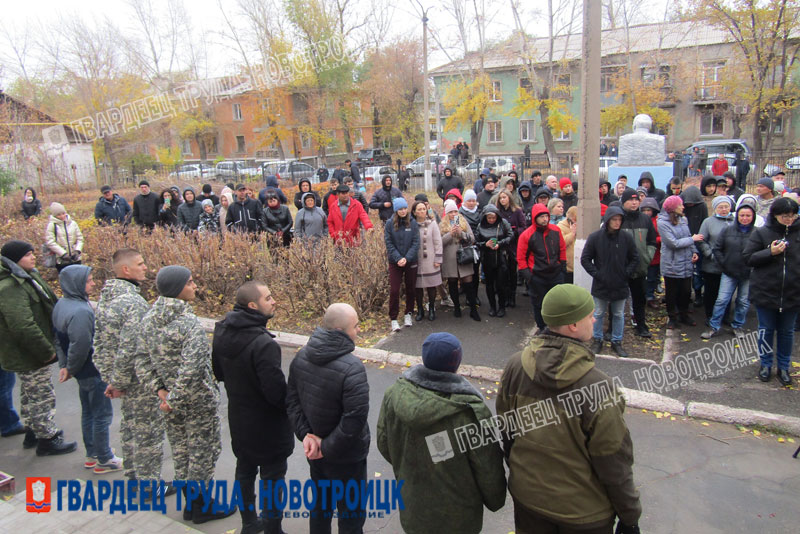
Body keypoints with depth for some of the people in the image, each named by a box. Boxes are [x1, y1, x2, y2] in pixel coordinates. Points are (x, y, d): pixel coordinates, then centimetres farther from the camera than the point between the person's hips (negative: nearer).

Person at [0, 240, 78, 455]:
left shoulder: (28, 277, 8)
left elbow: (50, 303, 19)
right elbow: (23, 327, -30)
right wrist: (46, 351, -23)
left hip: (30, 353, 11)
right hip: (27, 356, -11)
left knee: (30, 394, 22)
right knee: (42, 396, 1)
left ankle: (32, 432, 37)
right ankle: (47, 439, 14)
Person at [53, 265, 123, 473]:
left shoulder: (62, 304, 5)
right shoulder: (81, 311, -27)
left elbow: (59, 339, 10)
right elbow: (80, 346, -27)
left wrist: (65, 365, 10)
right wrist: (71, 369, -11)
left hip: (83, 371, 10)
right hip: (93, 372, -10)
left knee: (88, 412, 21)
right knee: (102, 415, 5)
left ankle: (92, 454, 36)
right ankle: (104, 460, 17)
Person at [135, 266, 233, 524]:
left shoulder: (148, 319, -2)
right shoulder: (189, 323, -26)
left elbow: (141, 360, 1)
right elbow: (192, 369, -33)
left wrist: (159, 390, -3)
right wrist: (173, 400, -22)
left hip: (169, 397, 7)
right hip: (198, 401, -7)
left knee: (180, 452, 21)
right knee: (203, 452, 11)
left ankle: (190, 503, 37)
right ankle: (202, 507, 27)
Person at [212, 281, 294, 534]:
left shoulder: (222, 331, -6)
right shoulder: (264, 344, -32)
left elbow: (219, 373, 7)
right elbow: (276, 392, -29)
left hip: (239, 420, 8)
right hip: (267, 425, -8)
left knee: (244, 470, 23)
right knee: (273, 477, 11)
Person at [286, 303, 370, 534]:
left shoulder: (301, 357, -7)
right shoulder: (352, 368, -30)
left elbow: (292, 400, -2)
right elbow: (355, 420, -30)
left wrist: (305, 434, -7)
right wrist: (328, 448, -18)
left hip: (313, 451, 7)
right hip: (346, 458, -7)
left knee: (320, 504, 28)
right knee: (351, 514, 15)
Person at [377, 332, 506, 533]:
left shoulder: (394, 394, -17)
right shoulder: (471, 412, -30)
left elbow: (384, 445, 0)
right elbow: (488, 469, -16)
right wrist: (495, 500, 4)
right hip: (457, 517, -3)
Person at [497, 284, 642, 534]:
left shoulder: (515, 366, -15)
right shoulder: (597, 387, -29)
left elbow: (506, 432, -1)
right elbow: (614, 463, -18)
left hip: (528, 496, 4)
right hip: (584, 512, -3)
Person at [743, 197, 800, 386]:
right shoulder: (761, 233, -5)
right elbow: (747, 257, -6)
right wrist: (770, 253, -19)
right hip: (765, 292, -2)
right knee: (766, 330, 11)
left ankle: (783, 367, 28)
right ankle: (766, 364, 26)